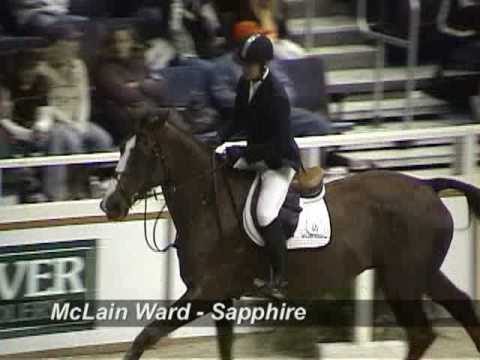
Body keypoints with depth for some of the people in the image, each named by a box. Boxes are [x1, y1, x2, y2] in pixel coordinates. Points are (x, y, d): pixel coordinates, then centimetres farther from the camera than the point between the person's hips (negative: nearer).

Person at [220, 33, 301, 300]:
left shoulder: (276, 96, -26)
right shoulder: (245, 84, 1)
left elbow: (280, 143, -27)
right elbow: (240, 118, 16)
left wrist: (248, 153, -29)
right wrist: (222, 138, -1)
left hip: (280, 162, -10)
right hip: (256, 156, 10)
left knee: (265, 213, -27)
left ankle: (280, 280, -17)